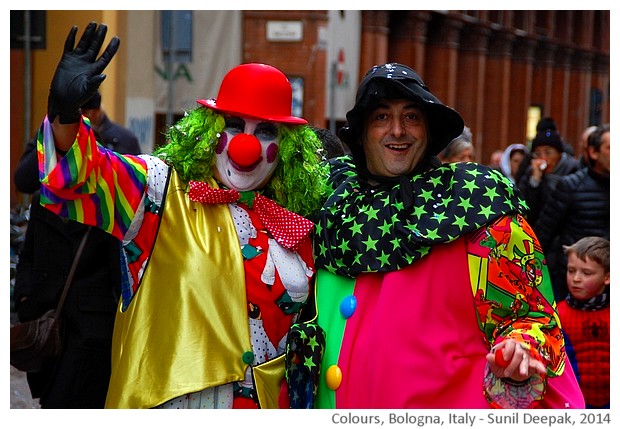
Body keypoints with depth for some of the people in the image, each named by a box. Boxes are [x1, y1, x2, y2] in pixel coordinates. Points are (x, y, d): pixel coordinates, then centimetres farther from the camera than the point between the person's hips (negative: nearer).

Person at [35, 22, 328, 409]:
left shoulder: (295, 223, 6)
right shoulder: (165, 190, -7)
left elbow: (303, 311, 18)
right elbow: (90, 174, -22)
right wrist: (65, 114, -39)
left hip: (262, 402, 4)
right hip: (170, 398, -4)